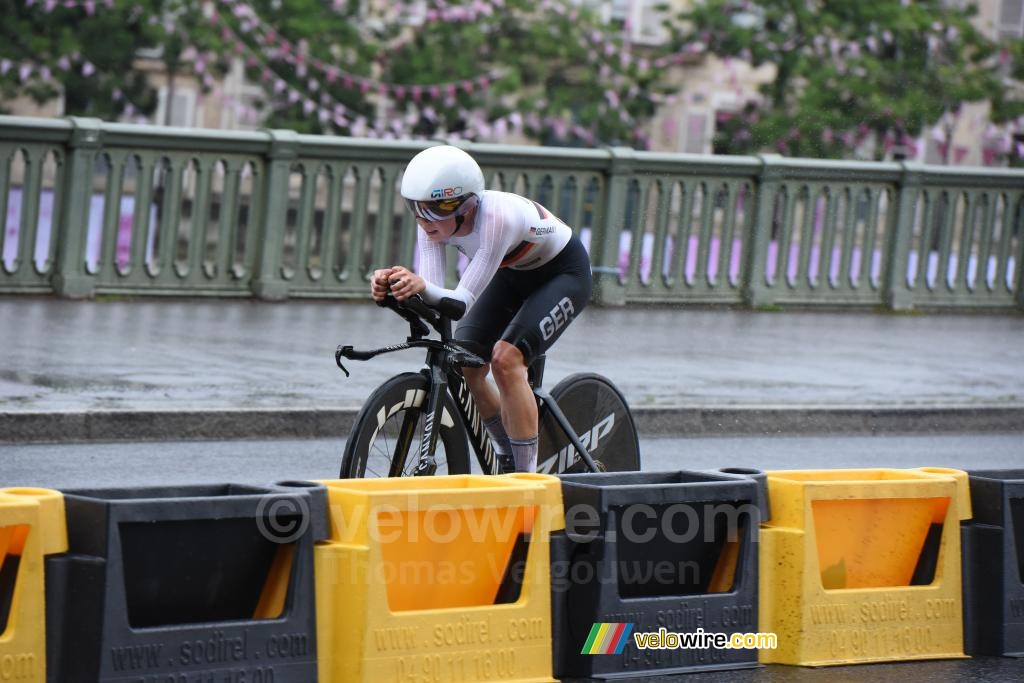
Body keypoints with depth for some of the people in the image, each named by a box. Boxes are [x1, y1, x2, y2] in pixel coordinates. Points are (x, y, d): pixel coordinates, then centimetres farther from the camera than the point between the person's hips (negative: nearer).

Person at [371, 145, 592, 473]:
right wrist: (392, 286, -47)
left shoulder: (497, 217, -39)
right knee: (464, 368, -5)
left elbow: (464, 300, -42)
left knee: (505, 359, -26)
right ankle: (508, 462, 18)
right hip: (514, 274, 7)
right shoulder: (434, 221, -20)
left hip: (563, 273, -7)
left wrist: (421, 285, -60)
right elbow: (434, 297, -28)